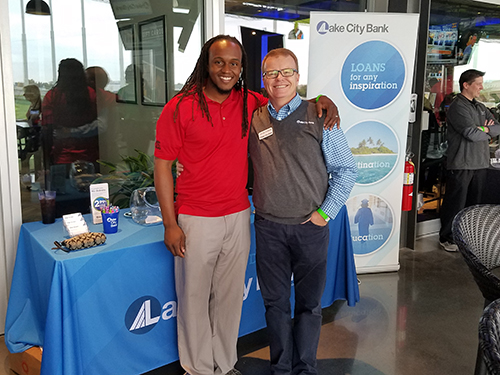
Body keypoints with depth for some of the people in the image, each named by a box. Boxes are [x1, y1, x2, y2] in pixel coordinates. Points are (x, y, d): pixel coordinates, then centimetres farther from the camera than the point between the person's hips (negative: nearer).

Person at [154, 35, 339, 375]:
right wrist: (170, 224, -9)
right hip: (195, 219, -3)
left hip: (238, 216, 4)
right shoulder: (181, 107, -9)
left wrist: (323, 101, -3)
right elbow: (162, 165, -7)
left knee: (230, 295, 15)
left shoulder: (251, 103, 2)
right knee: (194, 295, 10)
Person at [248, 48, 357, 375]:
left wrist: (325, 213, -6)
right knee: (275, 303, 13)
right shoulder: (253, 121, 5)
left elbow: (346, 170, 0)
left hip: (310, 227, -2)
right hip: (268, 228, 2)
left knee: (309, 304, 11)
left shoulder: (320, 117, -2)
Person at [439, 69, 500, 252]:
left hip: (480, 163, 8)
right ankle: (447, 238, 11)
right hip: (461, 164, -8)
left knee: (474, 203, 14)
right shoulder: (458, 107, -10)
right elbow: (472, 134, -19)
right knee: (455, 203, -1)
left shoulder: (481, 108, 16)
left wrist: (484, 129, -11)